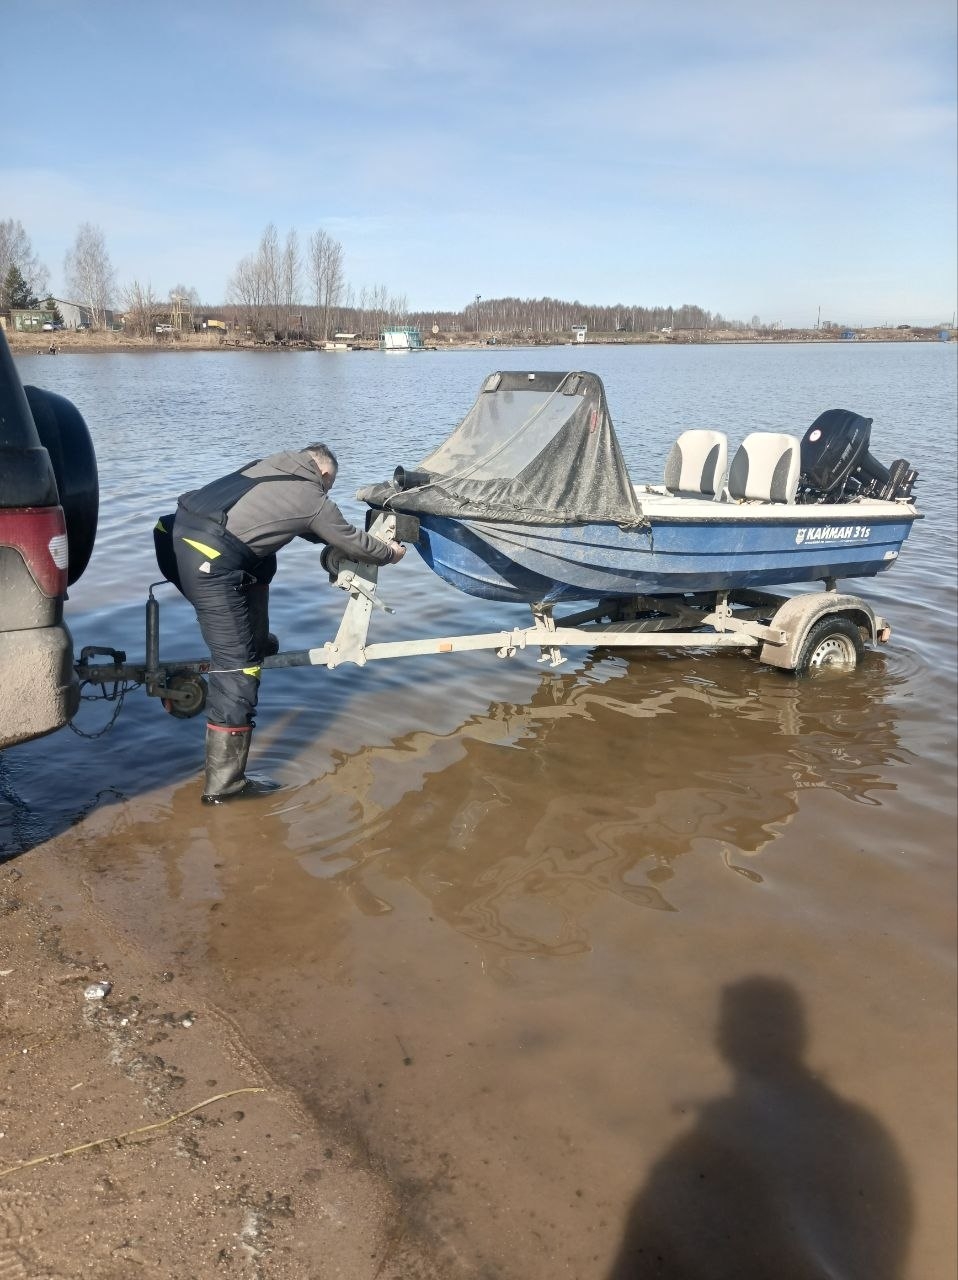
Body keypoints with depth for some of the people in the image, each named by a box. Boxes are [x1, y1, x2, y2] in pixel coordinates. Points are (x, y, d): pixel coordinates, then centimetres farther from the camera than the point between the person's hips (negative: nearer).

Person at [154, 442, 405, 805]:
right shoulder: (314, 499, 7)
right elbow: (354, 544, 20)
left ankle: (257, 642, 40)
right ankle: (223, 782, 2)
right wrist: (391, 553, 40)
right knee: (237, 668, -3)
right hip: (208, 559, -8)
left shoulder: (271, 462, 26)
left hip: (175, 531, 9)